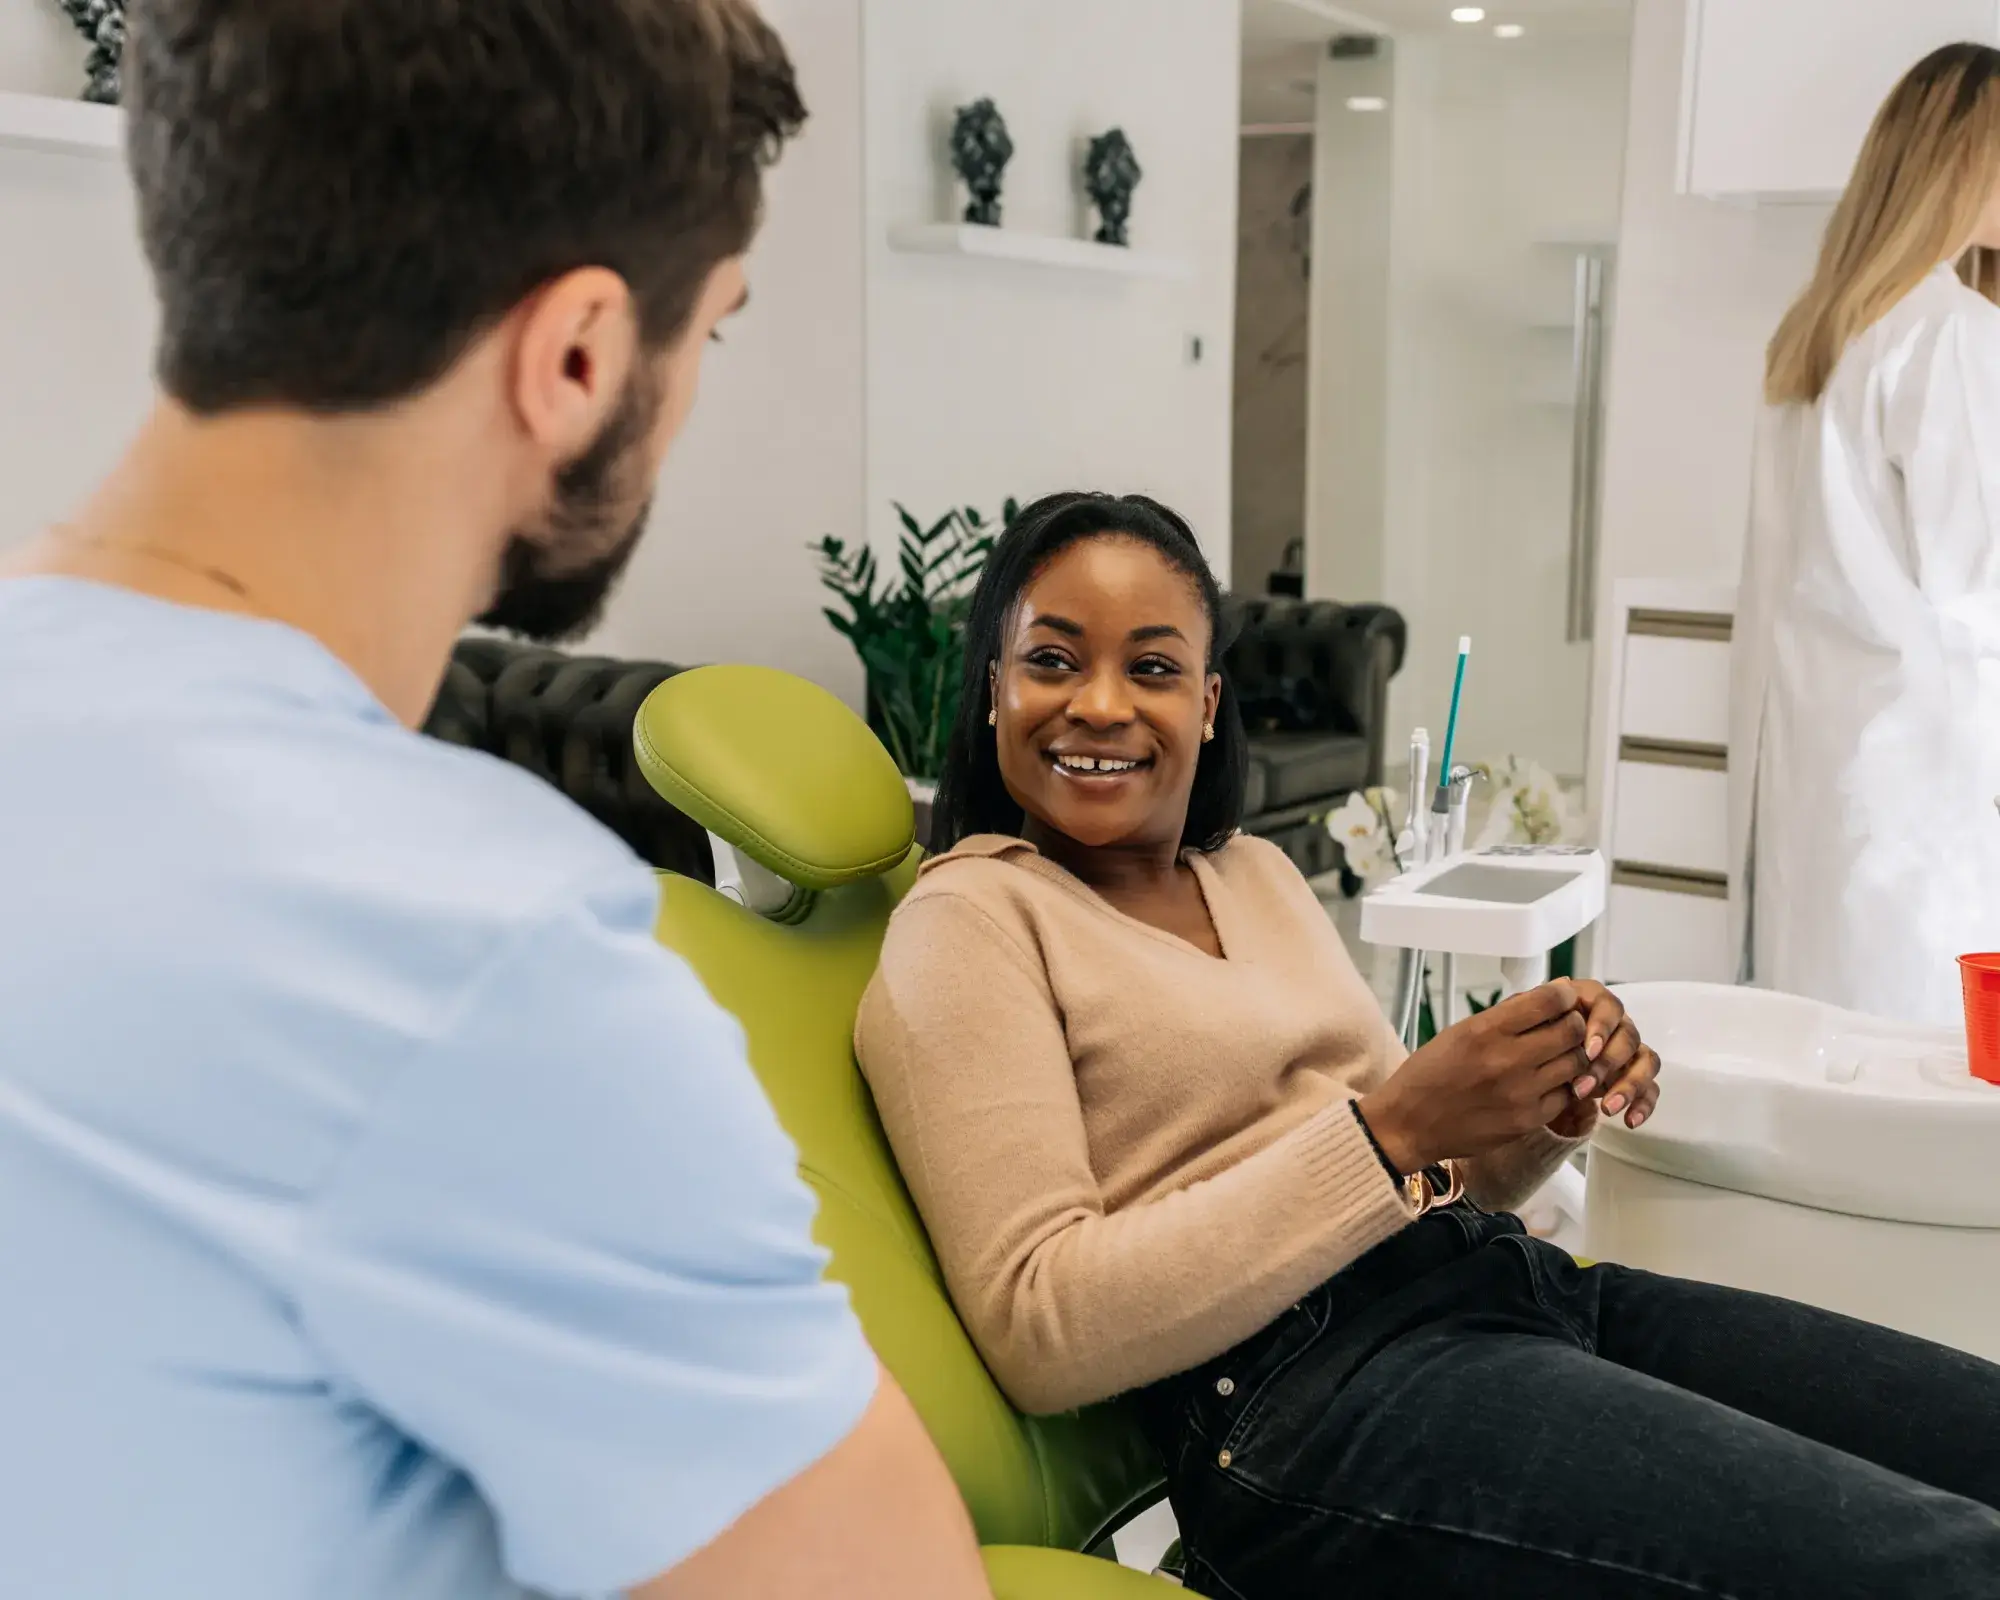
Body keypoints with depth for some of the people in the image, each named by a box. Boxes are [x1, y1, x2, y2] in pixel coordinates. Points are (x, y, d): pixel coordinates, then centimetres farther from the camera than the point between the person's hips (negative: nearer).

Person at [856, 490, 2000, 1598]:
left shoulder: (1260, 873, 18)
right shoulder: (969, 921, -3)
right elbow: (1042, 1330, -13)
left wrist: (1549, 1113, -1)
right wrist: (1389, 1132, -17)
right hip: (1310, 1385, -7)